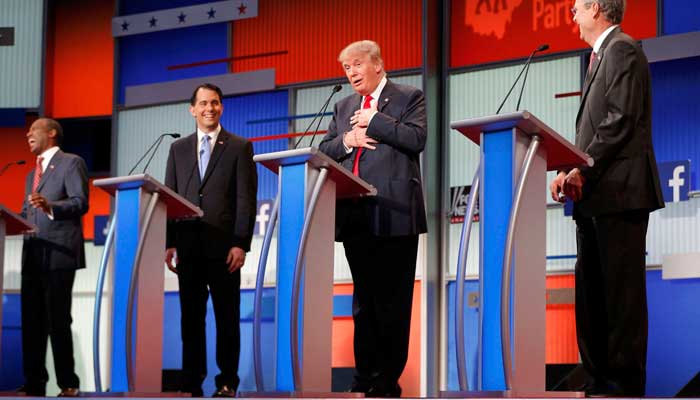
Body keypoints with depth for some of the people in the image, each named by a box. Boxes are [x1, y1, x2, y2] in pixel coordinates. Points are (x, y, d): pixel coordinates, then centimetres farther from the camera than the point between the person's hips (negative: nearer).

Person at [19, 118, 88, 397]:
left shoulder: (71, 163, 2)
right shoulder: (32, 174, 27)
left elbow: (80, 202, -10)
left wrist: (50, 206, -26)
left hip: (59, 253, -8)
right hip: (33, 255, 8)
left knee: (58, 321, -8)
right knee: (31, 321, 4)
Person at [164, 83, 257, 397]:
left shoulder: (239, 147, 4)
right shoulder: (178, 149, 14)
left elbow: (246, 200, -2)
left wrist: (240, 244, -10)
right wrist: (169, 243, 3)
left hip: (224, 248, -3)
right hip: (188, 247, 3)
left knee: (227, 317, 2)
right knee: (191, 316, 4)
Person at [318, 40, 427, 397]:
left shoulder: (408, 98, 4)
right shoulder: (343, 107, 20)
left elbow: (417, 138, -11)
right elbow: (323, 151, 16)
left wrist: (374, 121, -9)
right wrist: (346, 140, -3)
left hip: (393, 212, -6)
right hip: (355, 215, 6)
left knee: (392, 300, -3)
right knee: (364, 299, 9)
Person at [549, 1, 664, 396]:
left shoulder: (622, 49, -8)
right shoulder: (602, 56, 22)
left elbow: (621, 120, -17)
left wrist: (583, 171, -17)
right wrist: (572, 171, 5)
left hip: (619, 191, -10)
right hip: (595, 198, 10)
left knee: (621, 290, -8)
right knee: (591, 290, 11)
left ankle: (626, 382, -7)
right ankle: (599, 376, 15)